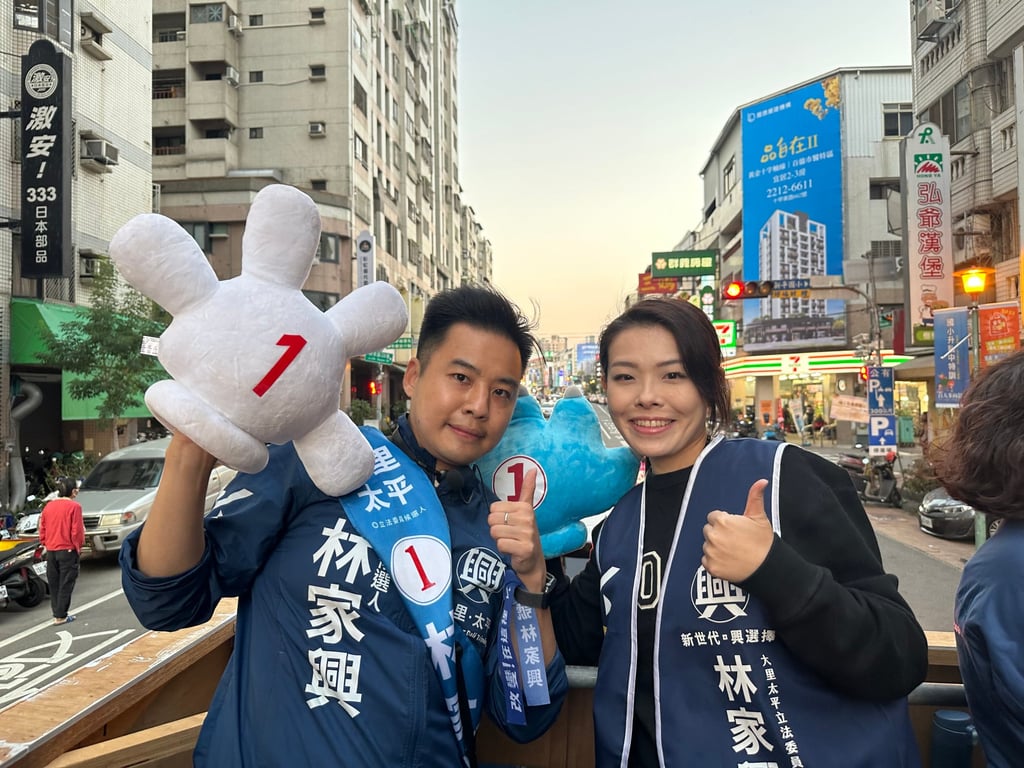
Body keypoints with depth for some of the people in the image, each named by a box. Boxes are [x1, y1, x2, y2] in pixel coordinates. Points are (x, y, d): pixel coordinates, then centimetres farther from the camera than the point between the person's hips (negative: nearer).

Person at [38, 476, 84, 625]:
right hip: (68, 550, -6)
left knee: (54, 584, 15)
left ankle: (56, 613, 21)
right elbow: (77, 531, -13)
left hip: (51, 551, 6)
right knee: (65, 584, 1)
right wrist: (79, 547, 0)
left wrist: (46, 544, 18)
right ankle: (61, 616, 2)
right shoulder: (74, 506, -12)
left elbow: (42, 529, 8)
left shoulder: (48, 506, 5)